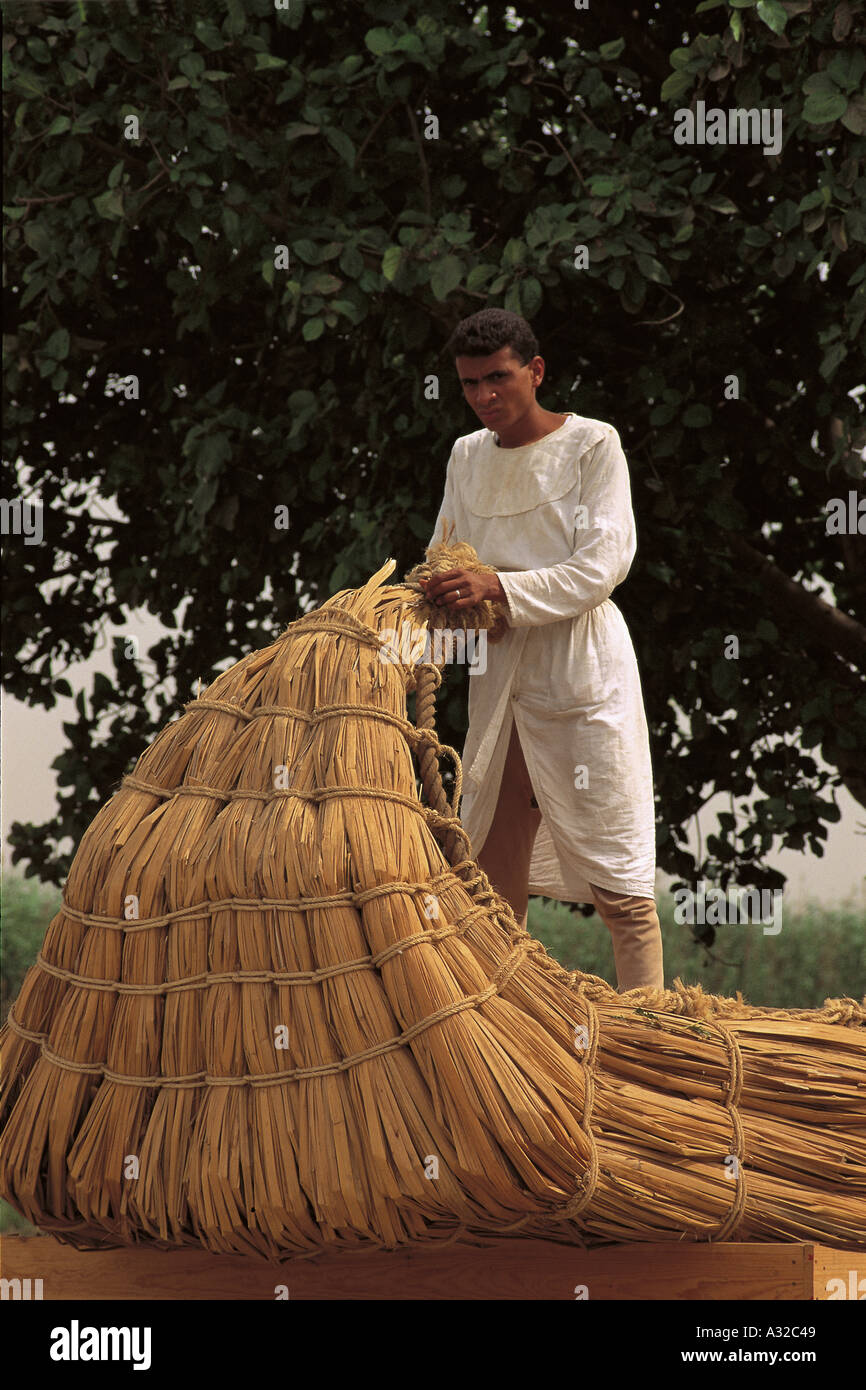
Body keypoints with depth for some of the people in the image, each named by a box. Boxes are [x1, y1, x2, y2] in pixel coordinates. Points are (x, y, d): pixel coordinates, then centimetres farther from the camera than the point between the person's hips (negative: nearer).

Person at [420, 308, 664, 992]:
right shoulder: (467, 456, 13)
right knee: (493, 866, 6)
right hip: (501, 672, 6)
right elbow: (445, 562, 17)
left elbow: (603, 564, -12)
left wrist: (500, 588, -22)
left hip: (582, 666, -6)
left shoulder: (592, 444, -4)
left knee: (617, 877, -7)